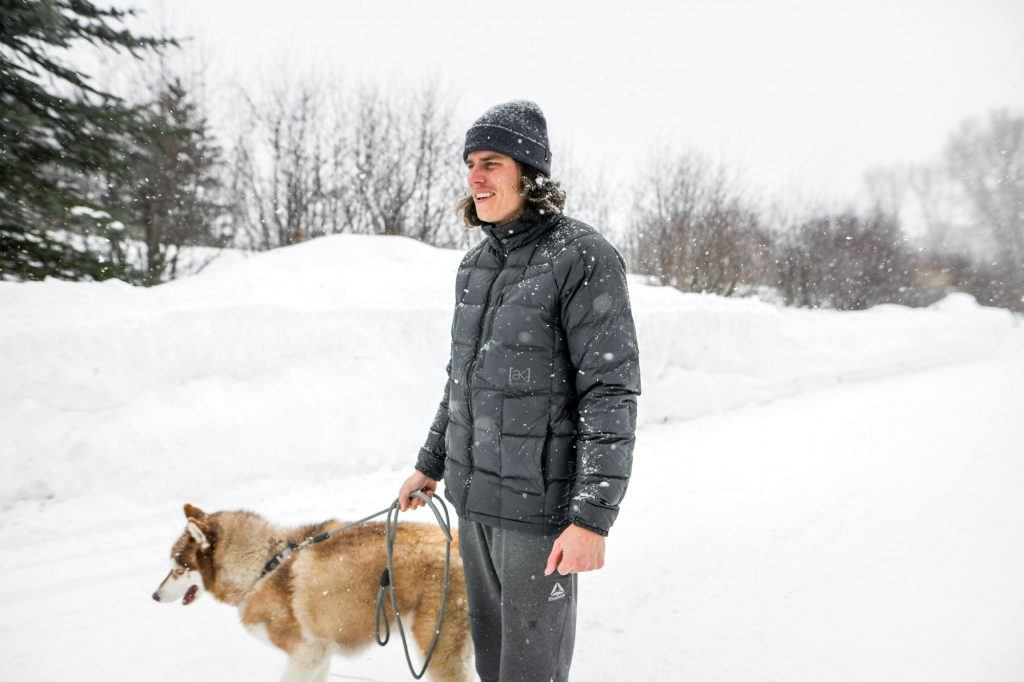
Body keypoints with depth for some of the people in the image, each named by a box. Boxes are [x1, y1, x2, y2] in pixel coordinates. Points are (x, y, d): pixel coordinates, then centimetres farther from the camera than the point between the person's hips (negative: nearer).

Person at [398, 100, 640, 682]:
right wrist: (432, 463, 22)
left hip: (541, 503, -7)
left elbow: (612, 395, -18)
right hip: (475, 494, 7)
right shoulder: (477, 264, 8)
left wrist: (593, 519, -22)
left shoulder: (584, 258, -15)